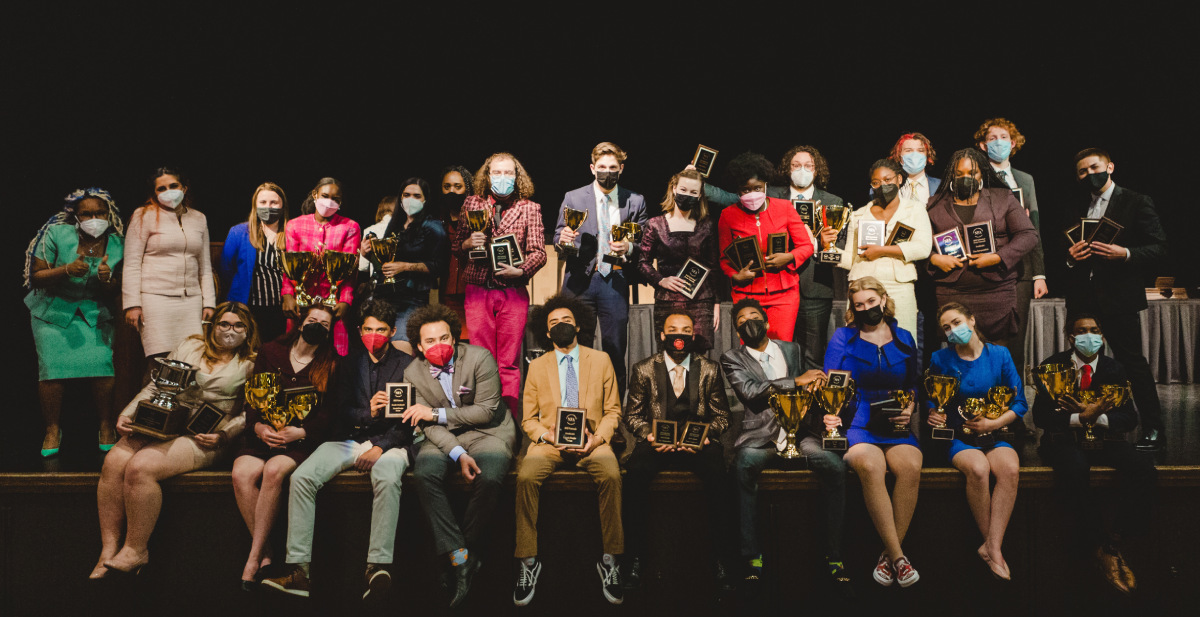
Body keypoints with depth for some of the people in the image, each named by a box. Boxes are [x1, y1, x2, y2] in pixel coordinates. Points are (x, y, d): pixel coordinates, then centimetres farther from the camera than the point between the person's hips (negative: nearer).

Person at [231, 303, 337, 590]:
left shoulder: (330, 364, 8)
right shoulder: (271, 352, 14)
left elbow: (330, 413, 3)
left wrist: (300, 432, -13)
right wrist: (258, 426, -8)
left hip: (303, 440, -2)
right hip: (264, 435, 2)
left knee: (274, 470, -33)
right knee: (242, 473, -29)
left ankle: (254, 557, -24)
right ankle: (266, 553, -19)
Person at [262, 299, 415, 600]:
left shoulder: (406, 365, 9)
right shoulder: (348, 363, 17)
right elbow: (340, 412, 9)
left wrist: (381, 447, -13)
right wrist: (367, 412, -11)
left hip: (388, 443, -3)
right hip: (348, 439, 3)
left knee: (388, 479, -38)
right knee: (301, 477, -24)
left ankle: (378, 566, -38)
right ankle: (299, 570, -24)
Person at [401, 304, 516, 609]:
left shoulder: (479, 358, -11)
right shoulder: (413, 373, -1)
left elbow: (487, 410, -13)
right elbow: (429, 425, -4)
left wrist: (437, 414, -14)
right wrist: (458, 454, -21)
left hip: (487, 432, -3)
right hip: (444, 437, 3)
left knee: (488, 479, -33)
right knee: (425, 473, -29)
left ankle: (469, 550, -10)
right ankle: (458, 557, -23)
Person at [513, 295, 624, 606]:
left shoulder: (601, 360, 11)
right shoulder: (537, 366, 12)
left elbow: (613, 411, 11)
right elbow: (528, 419, 12)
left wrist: (598, 437, -9)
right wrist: (547, 436, -9)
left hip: (591, 440, -1)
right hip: (549, 441, 1)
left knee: (611, 475, -33)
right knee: (526, 477, -31)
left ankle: (610, 560, -23)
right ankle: (528, 561, -20)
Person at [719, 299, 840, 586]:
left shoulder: (792, 350, 21)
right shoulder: (732, 358, 11)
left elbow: (817, 378, 23)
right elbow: (750, 390, -6)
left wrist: (816, 381, -3)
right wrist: (797, 381, -9)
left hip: (798, 430, 3)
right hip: (759, 433, -2)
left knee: (835, 465, -26)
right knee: (743, 465, -35)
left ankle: (833, 554, -17)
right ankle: (752, 556, -29)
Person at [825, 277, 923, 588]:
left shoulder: (904, 339, 18)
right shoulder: (843, 338, 11)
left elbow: (913, 386, 24)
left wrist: (910, 409, 3)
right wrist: (831, 414, -14)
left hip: (895, 425, 2)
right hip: (855, 423, -2)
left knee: (911, 466, -31)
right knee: (870, 466, -35)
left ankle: (888, 555, -19)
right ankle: (897, 556, -26)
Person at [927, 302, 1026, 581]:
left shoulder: (1000, 355, 7)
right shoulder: (941, 359, 5)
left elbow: (1020, 403, 7)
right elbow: (930, 400, 13)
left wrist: (994, 423, -8)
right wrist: (933, 415, -10)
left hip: (994, 434, 2)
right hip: (956, 435, -2)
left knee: (1010, 468, -32)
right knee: (978, 468, -34)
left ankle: (992, 547, -28)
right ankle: (993, 545, -18)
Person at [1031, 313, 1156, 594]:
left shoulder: (1114, 369, 7)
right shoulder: (1053, 367, -2)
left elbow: (1130, 418, 1)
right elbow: (1040, 417, -9)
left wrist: (1098, 418, -18)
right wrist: (1080, 418, -23)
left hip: (1103, 438, 4)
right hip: (1063, 440, -3)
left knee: (1143, 466, -27)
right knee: (1074, 467, -38)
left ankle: (1116, 539, -15)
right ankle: (1103, 548, -23)